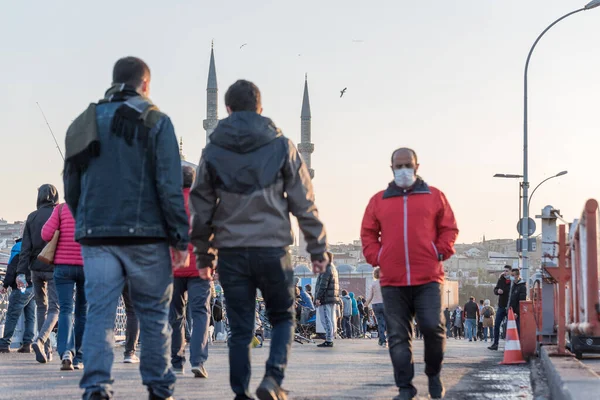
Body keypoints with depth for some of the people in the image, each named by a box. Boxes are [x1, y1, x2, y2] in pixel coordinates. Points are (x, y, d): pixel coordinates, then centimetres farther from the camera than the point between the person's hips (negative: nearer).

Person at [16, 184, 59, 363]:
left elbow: (26, 247, -1)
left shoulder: (32, 217, 3)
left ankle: (46, 349, 16)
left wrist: (21, 272, -4)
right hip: (55, 268, -3)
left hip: (36, 268, 3)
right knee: (54, 309, -2)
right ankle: (40, 340, -27)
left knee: (41, 307, 17)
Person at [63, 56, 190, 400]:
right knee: (154, 314, 8)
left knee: (99, 313, 0)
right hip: (144, 235, -3)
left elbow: (71, 187, 15)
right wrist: (181, 239, -5)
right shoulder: (155, 122, -2)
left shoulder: (84, 123, 12)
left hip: (95, 235, 3)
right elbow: (170, 187, -8)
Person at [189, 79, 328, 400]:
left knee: (240, 329, 8)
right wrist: (318, 249, 8)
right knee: (283, 317, 14)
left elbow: (201, 208, 7)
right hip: (273, 249, -1)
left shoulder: (213, 151, 6)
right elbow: (304, 203, 2)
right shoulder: (281, 146, 2)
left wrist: (203, 255, 15)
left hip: (231, 251, 1)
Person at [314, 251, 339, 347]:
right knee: (331, 320, 11)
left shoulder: (326, 269, -12)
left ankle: (328, 340, -12)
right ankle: (331, 339, 14)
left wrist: (318, 297, -19)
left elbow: (323, 285, -19)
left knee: (326, 320, -10)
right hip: (333, 299, 10)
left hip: (326, 299, -10)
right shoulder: (334, 269, 20)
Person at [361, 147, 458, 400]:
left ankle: (434, 374, 15)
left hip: (428, 278, -2)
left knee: (432, 327, -10)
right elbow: (368, 233, 14)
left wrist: (440, 253, -2)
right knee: (398, 336, 1)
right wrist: (375, 257, 2)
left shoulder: (434, 197, 9)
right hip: (392, 281, 2)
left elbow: (449, 228, 10)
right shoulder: (379, 200, 12)